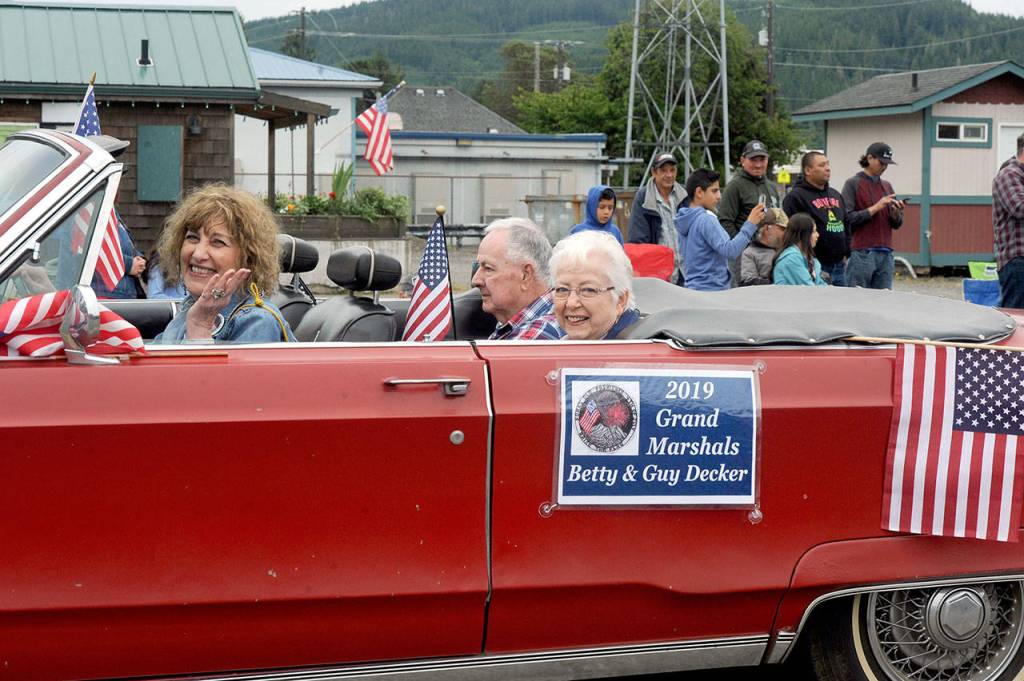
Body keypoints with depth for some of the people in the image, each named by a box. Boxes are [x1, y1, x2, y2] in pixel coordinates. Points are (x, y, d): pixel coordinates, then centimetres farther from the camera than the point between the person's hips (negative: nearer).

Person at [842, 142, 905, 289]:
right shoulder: (853, 184, 0)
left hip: (885, 254, 6)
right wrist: (876, 208, -13)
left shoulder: (887, 186, 17)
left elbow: (897, 224, 19)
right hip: (861, 253, -6)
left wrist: (896, 213, -3)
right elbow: (848, 218, -10)